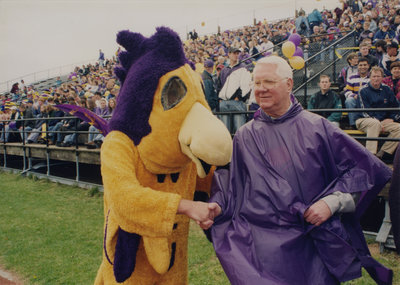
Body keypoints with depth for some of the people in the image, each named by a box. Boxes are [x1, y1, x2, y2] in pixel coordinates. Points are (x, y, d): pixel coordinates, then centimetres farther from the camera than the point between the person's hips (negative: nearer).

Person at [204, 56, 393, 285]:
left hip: (314, 239, 0)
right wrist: (218, 206, -12)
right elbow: (231, 186, 7)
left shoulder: (316, 127, 0)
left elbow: (363, 167, 1)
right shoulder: (245, 136, 6)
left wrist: (332, 202, -9)